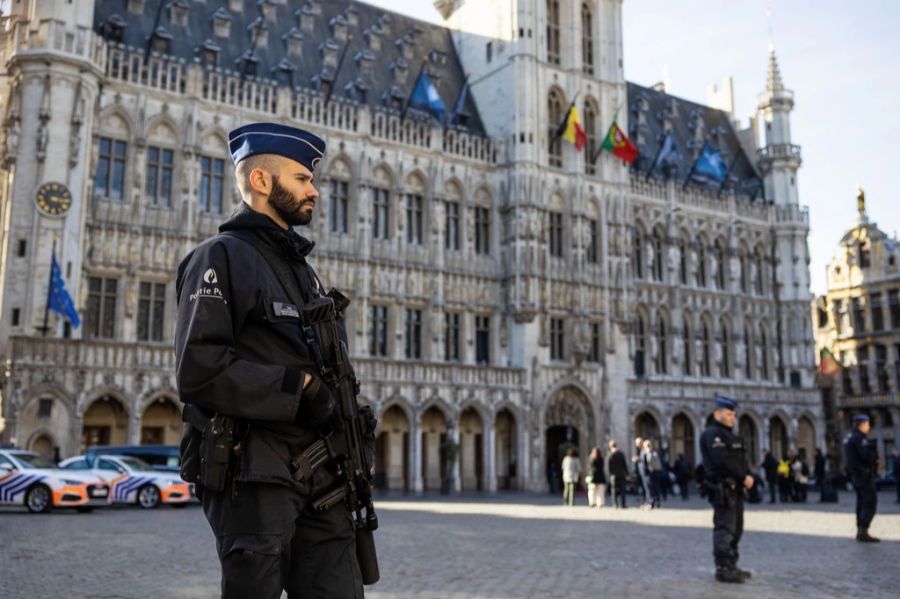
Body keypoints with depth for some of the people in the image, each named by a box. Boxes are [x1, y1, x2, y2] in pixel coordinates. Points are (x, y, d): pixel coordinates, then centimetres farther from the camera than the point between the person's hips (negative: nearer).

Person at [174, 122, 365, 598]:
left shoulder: (303, 269, 21)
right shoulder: (222, 257, -4)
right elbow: (199, 370, -16)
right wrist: (299, 389, -16)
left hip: (320, 479, 7)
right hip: (253, 475, -7)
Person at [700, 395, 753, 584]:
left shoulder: (730, 435, 22)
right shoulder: (712, 434, -11)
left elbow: (741, 459, 17)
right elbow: (723, 461, -21)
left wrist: (748, 475, -3)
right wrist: (743, 477, -15)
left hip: (735, 488, 10)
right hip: (722, 488, -10)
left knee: (736, 528, 14)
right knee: (724, 528, -10)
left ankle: (731, 566, 22)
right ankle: (723, 568, -9)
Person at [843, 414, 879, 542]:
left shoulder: (849, 437, 14)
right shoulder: (860, 437, -17)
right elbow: (866, 455, -27)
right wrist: (875, 457, -5)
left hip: (855, 474, 10)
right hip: (864, 474, -10)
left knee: (862, 502, 14)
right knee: (870, 503, -8)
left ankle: (860, 531, 17)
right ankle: (863, 532, -12)